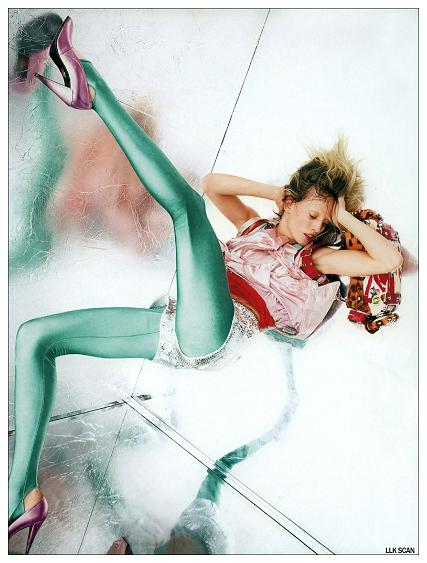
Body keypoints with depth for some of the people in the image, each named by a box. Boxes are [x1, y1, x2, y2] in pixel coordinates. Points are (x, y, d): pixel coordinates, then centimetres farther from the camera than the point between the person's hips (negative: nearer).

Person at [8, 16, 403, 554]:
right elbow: (215, 181, 27)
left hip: (214, 334, -6)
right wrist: (276, 191, 22)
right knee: (34, 335, 1)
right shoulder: (254, 227, 27)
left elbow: (392, 258, 8)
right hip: (174, 334, 6)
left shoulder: (316, 257, 16)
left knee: (185, 203, -16)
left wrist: (345, 216, 16)